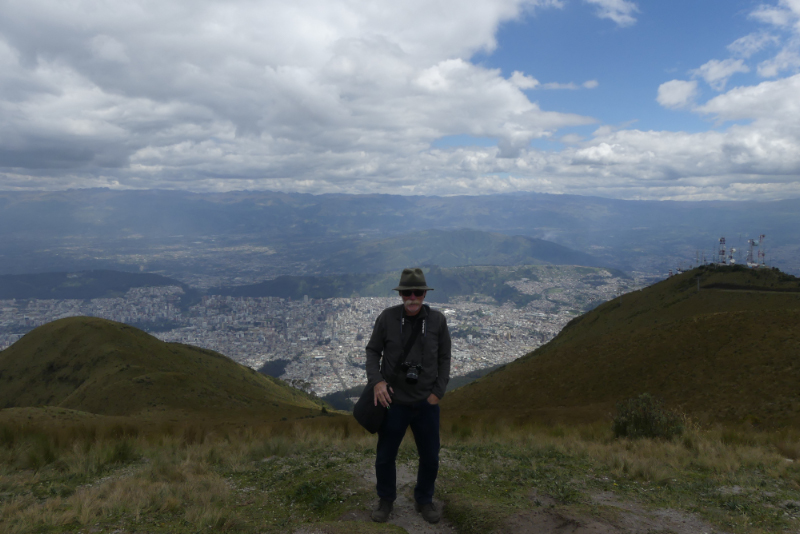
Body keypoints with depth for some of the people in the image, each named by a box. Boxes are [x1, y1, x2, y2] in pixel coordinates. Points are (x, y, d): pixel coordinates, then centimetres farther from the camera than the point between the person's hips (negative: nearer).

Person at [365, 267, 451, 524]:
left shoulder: (437, 320, -8)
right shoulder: (387, 317, -11)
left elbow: (444, 358, 2)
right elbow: (373, 351, -1)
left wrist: (438, 392, -5)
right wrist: (376, 381, -16)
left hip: (426, 403, 1)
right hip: (394, 401, -1)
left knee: (430, 457, 12)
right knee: (385, 456, 12)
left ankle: (424, 500, 38)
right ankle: (386, 500, 37)